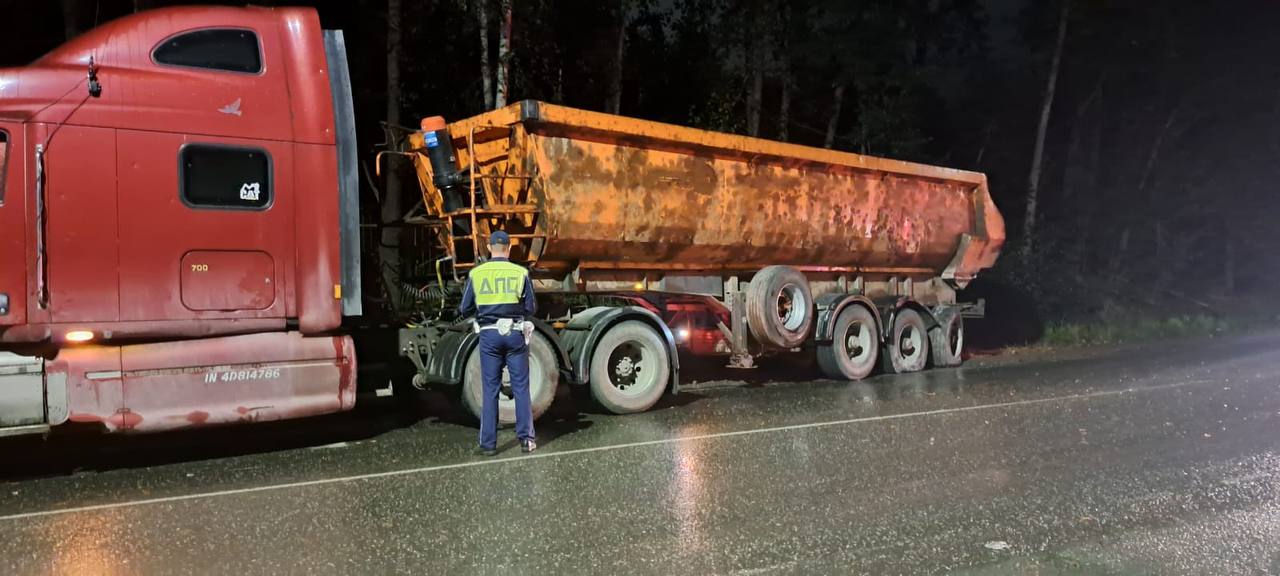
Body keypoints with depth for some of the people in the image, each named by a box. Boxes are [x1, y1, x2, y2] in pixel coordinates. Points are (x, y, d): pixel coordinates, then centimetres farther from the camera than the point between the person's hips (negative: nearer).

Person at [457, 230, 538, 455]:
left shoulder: (476, 274, -1)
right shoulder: (520, 273, -3)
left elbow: (465, 310, 3)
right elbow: (531, 308, 0)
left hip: (489, 335, 1)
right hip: (515, 334, -1)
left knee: (490, 389, 6)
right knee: (521, 387, 7)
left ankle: (488, 443, 8)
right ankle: (526, 439, 8)